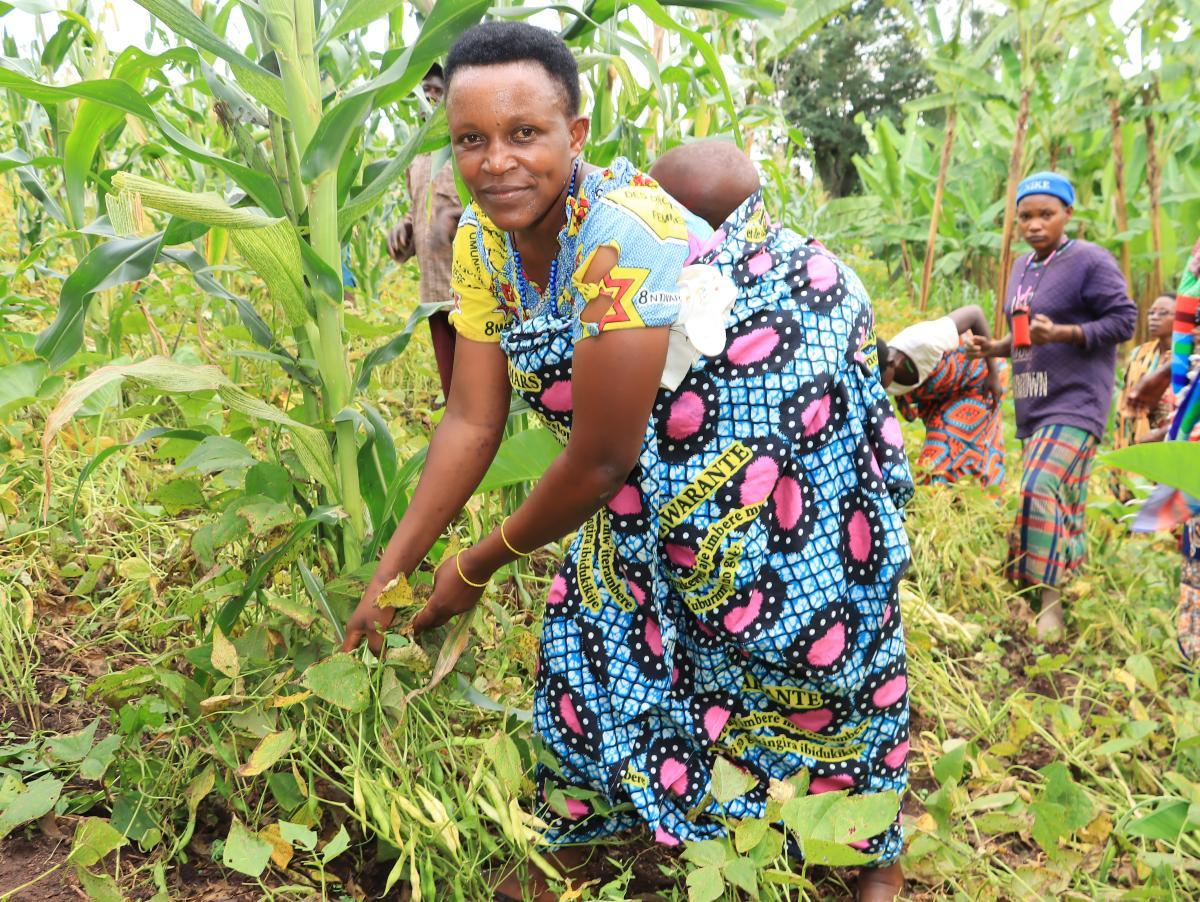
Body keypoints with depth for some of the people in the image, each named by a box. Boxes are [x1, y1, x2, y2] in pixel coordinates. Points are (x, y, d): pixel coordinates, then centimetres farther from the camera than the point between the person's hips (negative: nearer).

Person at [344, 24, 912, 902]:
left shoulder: (624, 230, -34)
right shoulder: (482, 239, -10)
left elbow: (600, 458, -30)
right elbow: (473, 421, -7)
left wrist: (478, 565, -16)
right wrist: (390, 572, -10)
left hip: (784, 405, -7)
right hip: (660, 452, 7)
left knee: (811, 630, 1)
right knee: (601, 612, 10)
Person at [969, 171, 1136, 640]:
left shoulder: (1090, 261, -8)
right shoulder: (1022, 267, 15)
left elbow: (1124, 320, -10)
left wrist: (1062, 333, -22)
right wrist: (996, 347, 6)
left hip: (1075, 404, -8)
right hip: (1033, 408, 8)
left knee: (1041, 489, -23)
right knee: (1059, 503, 12)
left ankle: (1051, 599, -15)